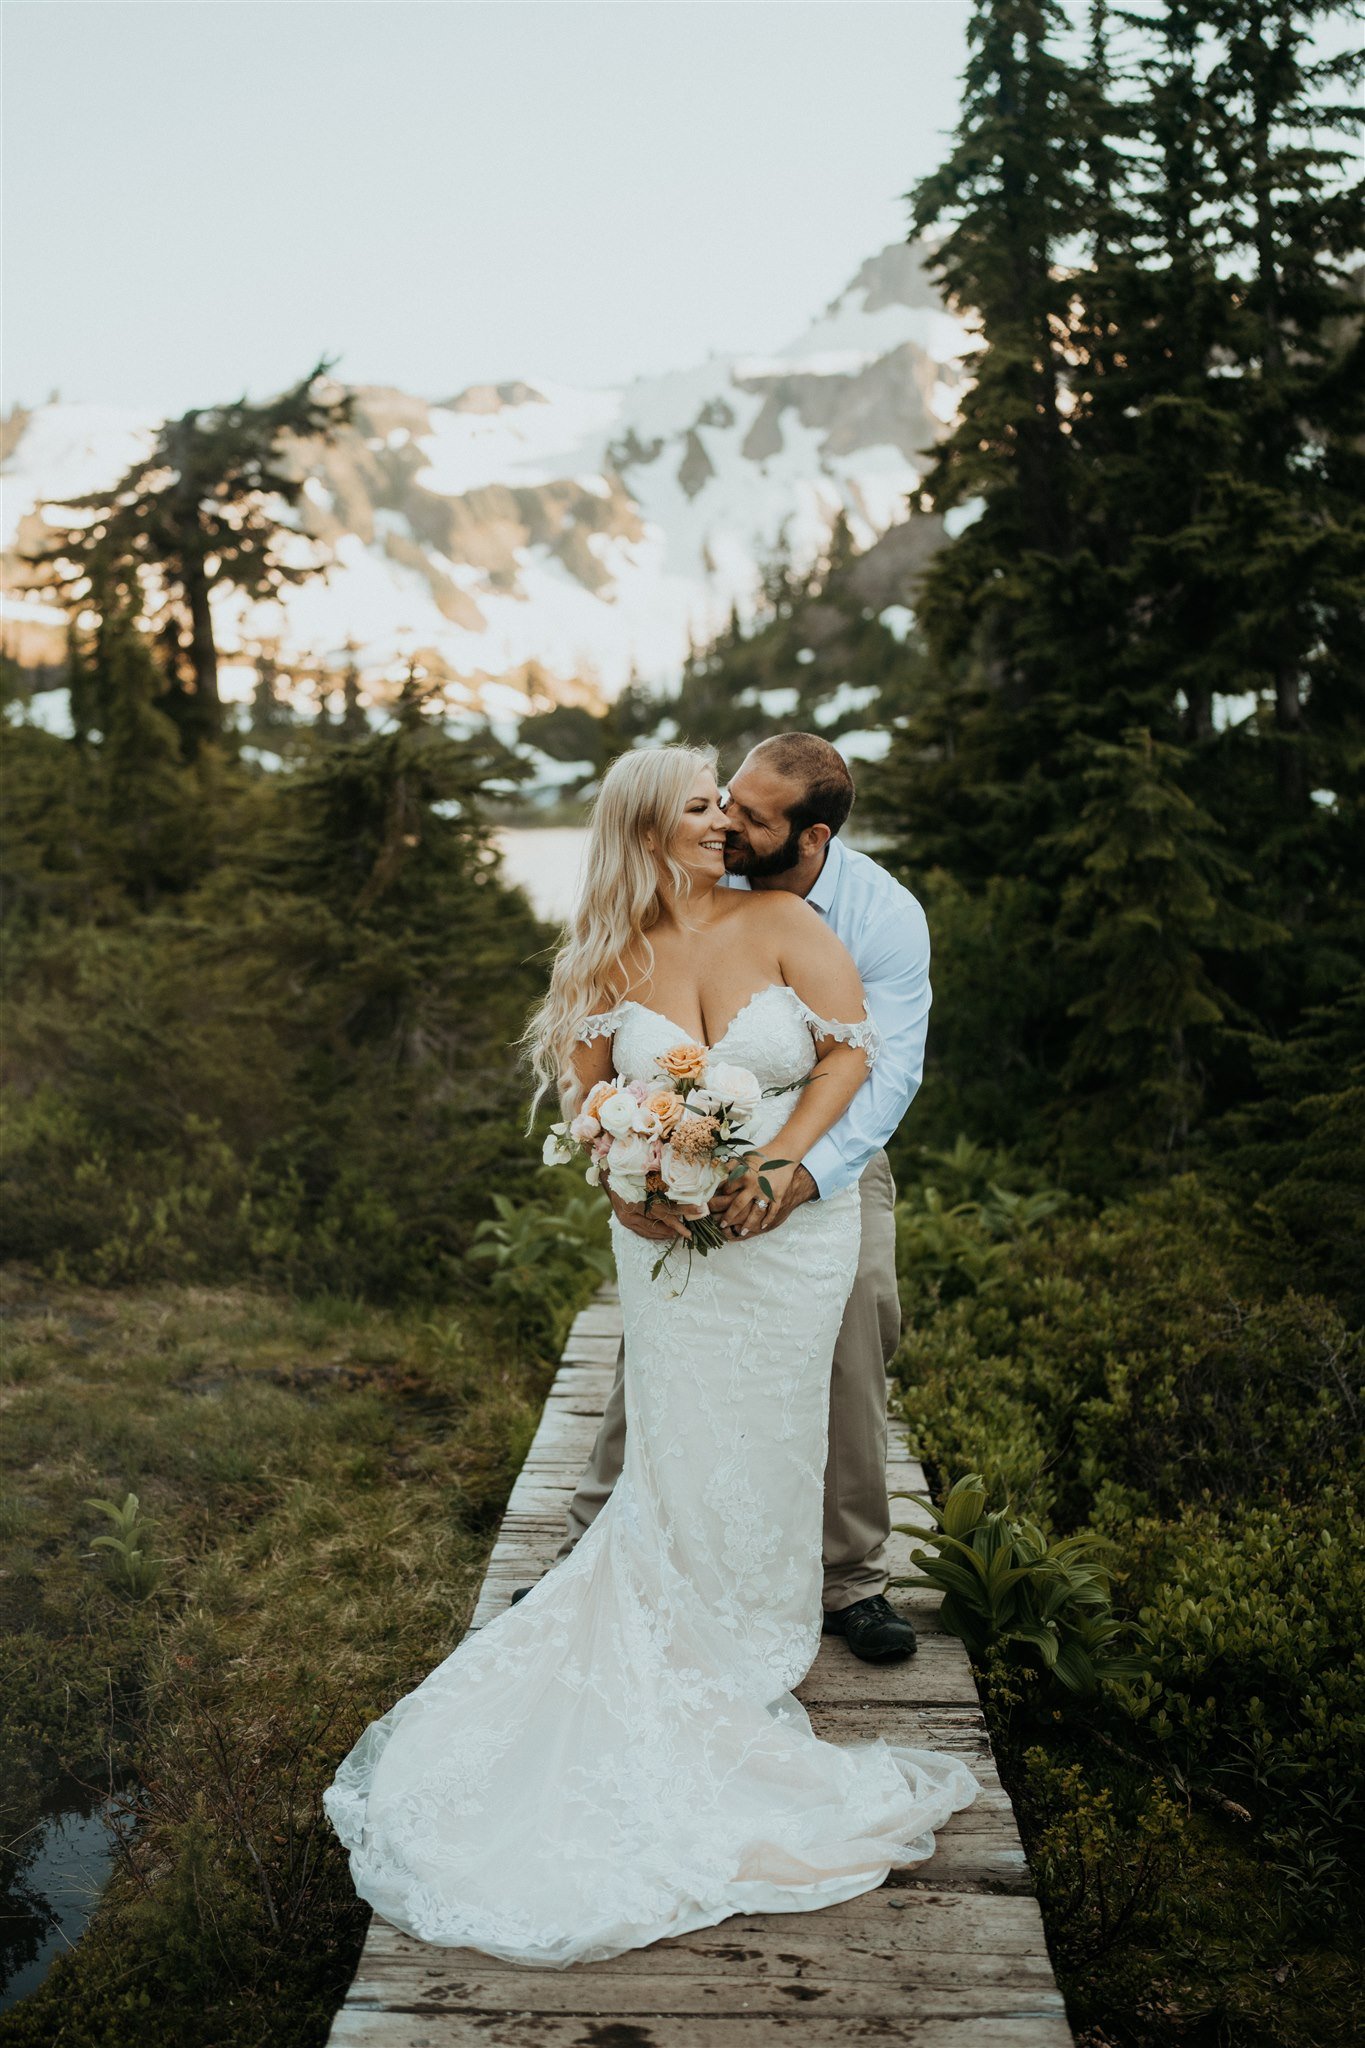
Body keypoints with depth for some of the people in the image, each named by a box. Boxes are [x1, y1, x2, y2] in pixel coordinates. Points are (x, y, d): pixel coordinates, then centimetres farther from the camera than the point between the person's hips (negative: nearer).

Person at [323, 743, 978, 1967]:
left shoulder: (782, 923, -8)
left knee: (766, 1442, 11)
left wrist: (780, 1160, -18)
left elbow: (852, 1050, -9)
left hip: (792, 1227, 0)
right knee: (681, 1446, 4)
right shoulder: (611, 960, -3)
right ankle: (692, 1654, 23)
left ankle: (755, 1650, 31)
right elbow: (582, 1091, 4)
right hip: (670, 1238, 1)